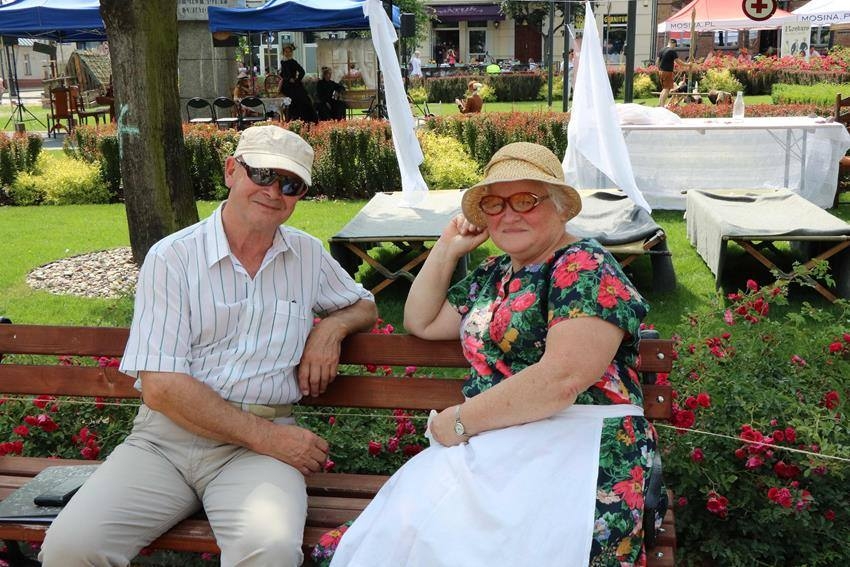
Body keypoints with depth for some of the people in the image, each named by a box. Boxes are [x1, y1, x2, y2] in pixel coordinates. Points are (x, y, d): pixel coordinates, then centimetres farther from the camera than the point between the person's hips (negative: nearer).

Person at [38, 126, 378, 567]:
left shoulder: (308, 255, 12)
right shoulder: (171, 258, -1)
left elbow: (364, 304, 30)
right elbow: (160, 388, -9)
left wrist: (332, 326, 5)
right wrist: (267, 436, -14)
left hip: (260, 443, 1)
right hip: (166, 436, 0)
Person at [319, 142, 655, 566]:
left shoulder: (584, 266, -6)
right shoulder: (494, 275, 19)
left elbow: (563, 379, -19)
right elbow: (420, 322, 29)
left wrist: (459, 421, -12)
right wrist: (449, 246, 19)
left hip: (578, 451, -6)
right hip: (497, 450, 7)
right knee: (409, 521, -24)